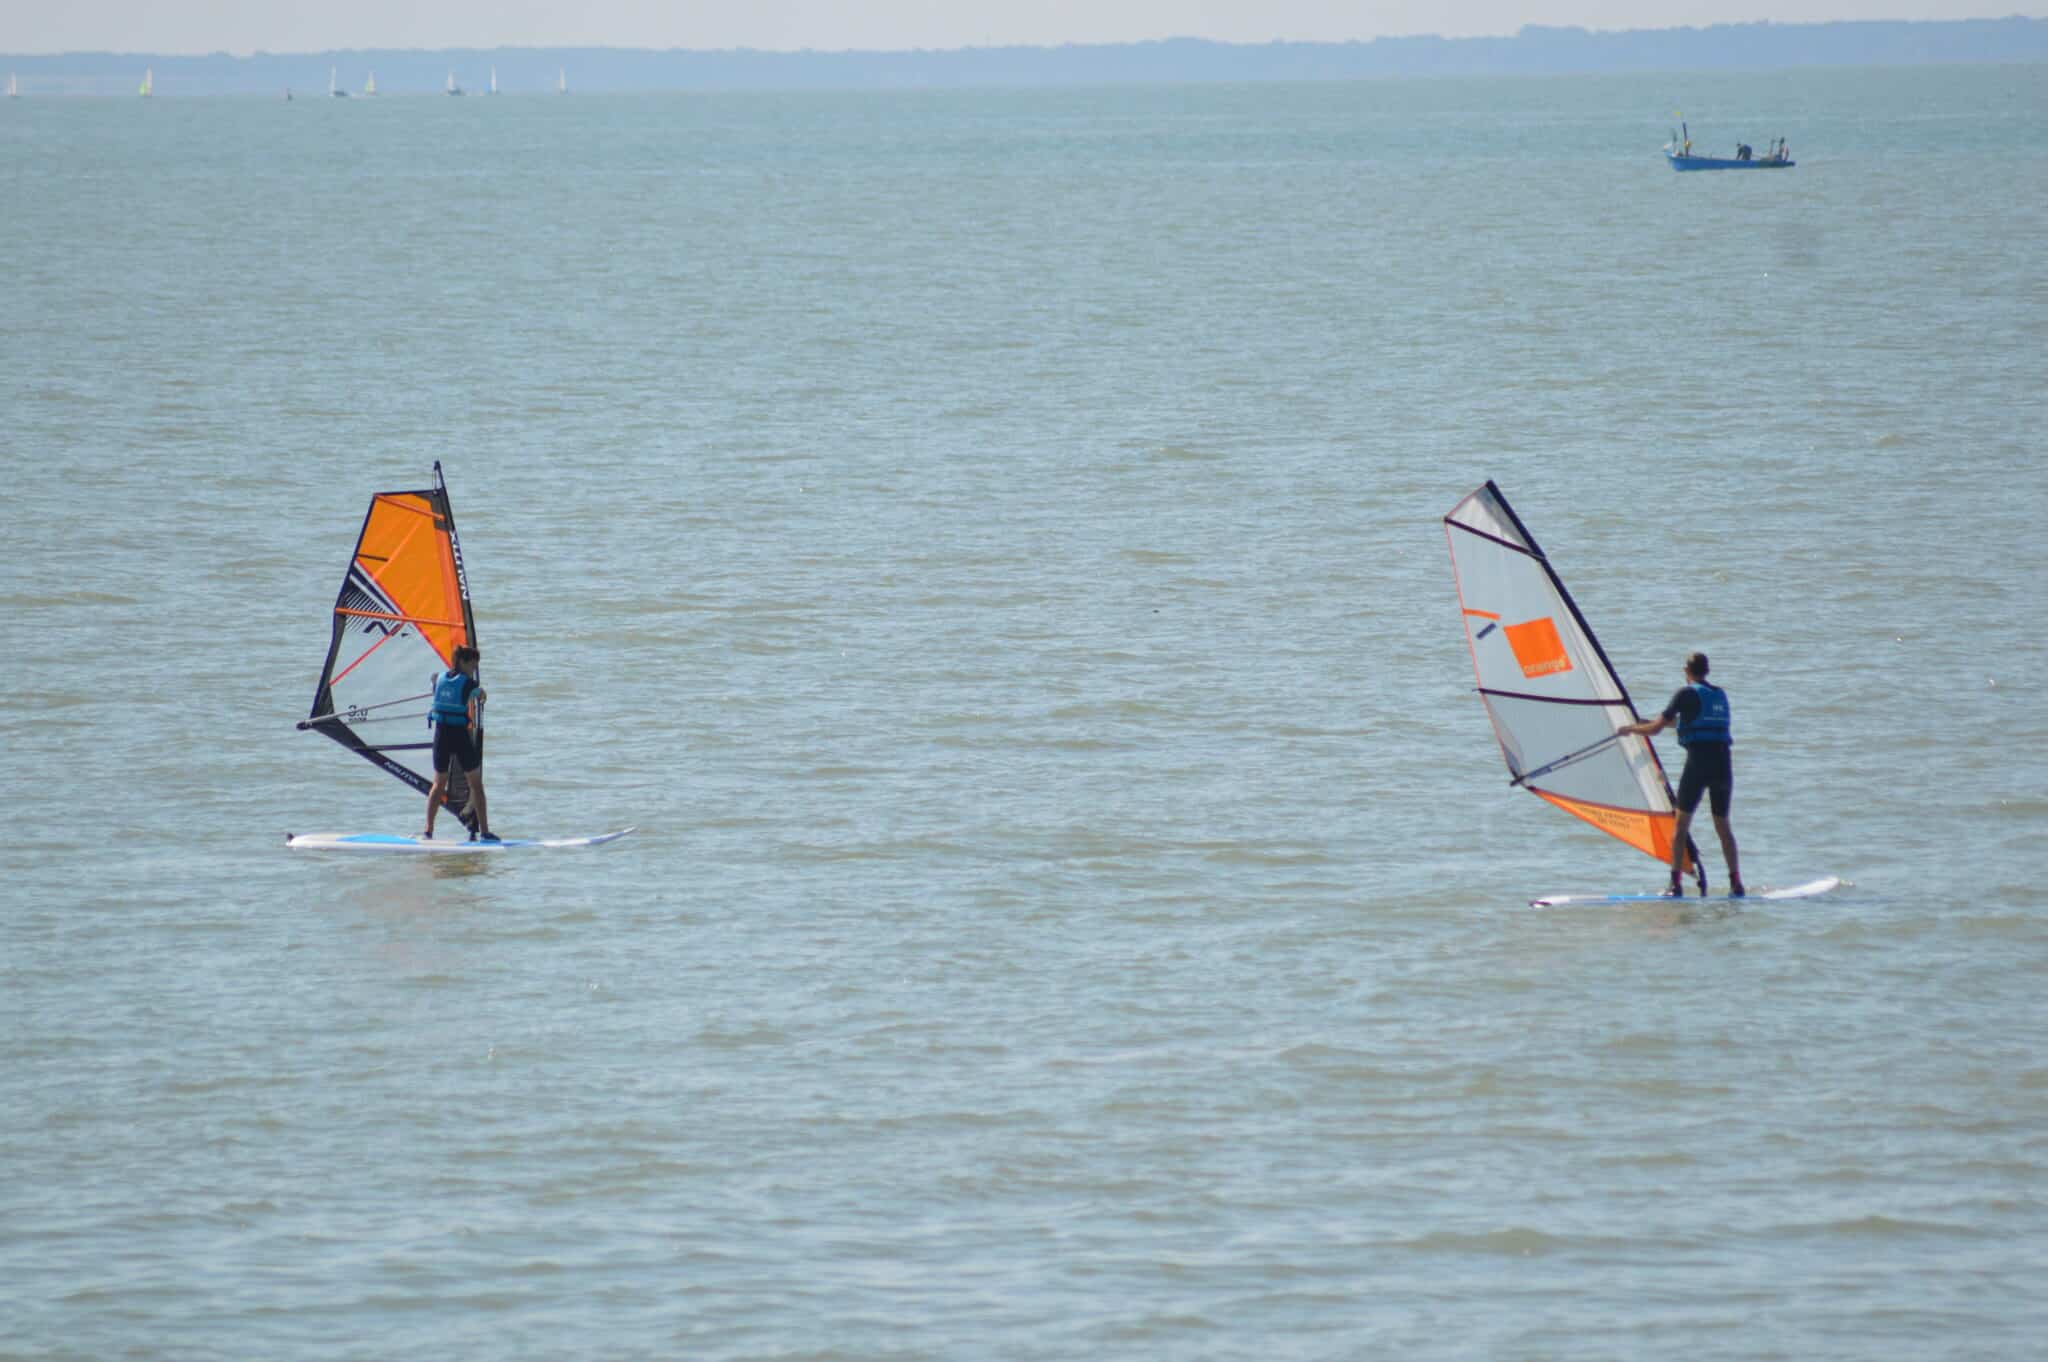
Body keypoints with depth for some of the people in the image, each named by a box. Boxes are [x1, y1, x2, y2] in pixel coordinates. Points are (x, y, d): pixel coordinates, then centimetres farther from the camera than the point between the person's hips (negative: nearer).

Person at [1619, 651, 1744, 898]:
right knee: (1722, 824, 14)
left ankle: (1676, 884, -6)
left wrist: (1631, 728, 16)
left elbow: (1655, 729, -2)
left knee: (1681, 822, 1)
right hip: (1723, 763, 5)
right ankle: (1736, 884, 8)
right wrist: (1661, 722, 43)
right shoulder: (1720, 694, 17)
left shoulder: (1687, 693, -2)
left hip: (1698, 760, -5)